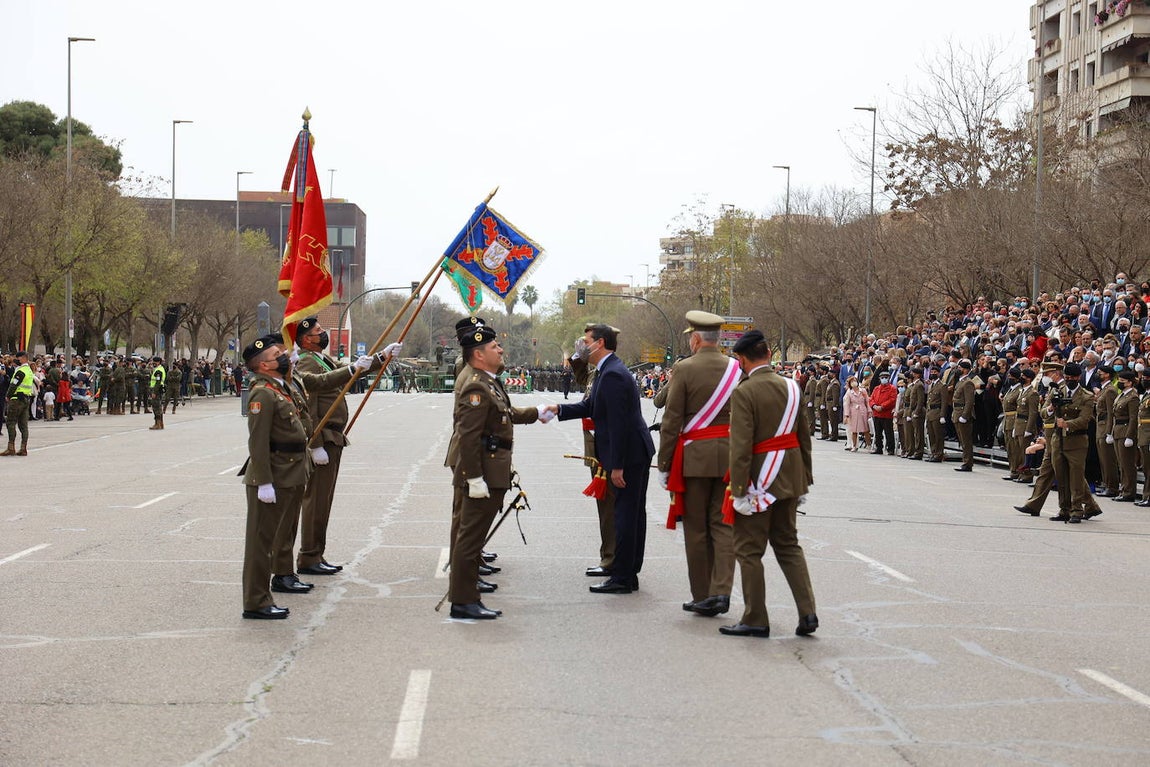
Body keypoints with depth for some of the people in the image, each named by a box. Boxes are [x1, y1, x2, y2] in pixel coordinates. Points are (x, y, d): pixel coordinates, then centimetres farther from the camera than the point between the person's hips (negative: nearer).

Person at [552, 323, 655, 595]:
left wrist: (617, 466, -22)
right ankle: (629, 574, 23)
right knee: (634, 514, 14)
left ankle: (622, 578, -1)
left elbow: (618, 423, -22)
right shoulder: (609, 371, 13)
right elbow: (590, 407, 20)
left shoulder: (613, 375, -20)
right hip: (637, 453, 11)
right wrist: (559, 409, 8)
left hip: (628, 454, -11)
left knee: (625, 515, -5)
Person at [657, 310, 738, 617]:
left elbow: (671, 421, -8)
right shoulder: (736, 368, 4)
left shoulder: (685, 368, -8)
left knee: (696, 528, 6)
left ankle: (702, 597, 11)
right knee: (723, 524, 6)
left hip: (695, 456, -3)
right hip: (730, 455, 3)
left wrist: (664, 464, -2)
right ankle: (721, 591, -6)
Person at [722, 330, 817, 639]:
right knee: (788, 544, 17)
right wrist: (804, 480, 17)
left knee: (749, 549, 5)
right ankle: (807, 613, 10)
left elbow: (740, 446, -20)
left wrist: (739, 491, -17)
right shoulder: (791, 387, 4)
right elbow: (804, 438, 10)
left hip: (759, 481, -7)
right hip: (789, 479, 7)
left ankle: (755, 619, 9)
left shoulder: (744, 392, -16)